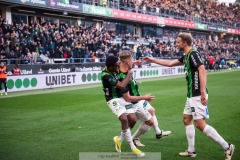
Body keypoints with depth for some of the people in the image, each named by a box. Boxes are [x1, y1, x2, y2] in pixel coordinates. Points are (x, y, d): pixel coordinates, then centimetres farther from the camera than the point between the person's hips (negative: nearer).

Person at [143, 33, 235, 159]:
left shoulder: (193, 54, -13)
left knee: (200, 124, -11)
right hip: (191, 95, 10)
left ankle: (227, 147, -3)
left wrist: (203, 92, -29)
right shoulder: (185, 56, 15)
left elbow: (202, 71, -24)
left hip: (197, 95, -10)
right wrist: (152, 60, 32)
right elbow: (170, 63, 28)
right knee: (187, 119, 14)